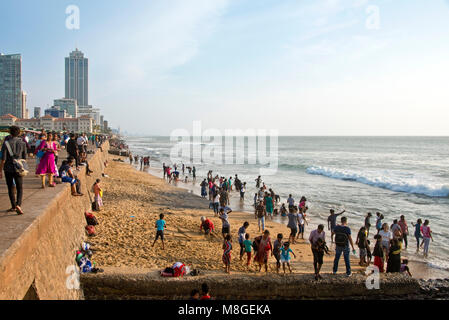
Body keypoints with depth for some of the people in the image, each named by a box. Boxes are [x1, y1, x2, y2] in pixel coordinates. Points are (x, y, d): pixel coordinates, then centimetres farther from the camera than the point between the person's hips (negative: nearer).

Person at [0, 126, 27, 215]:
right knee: (20, 188, 5)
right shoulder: (22, 143, -1)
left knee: (11, 188, 12)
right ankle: (18, 205, -15)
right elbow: (24, 158, 4)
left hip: (8, 169, -1)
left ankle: (13, 207, 19)